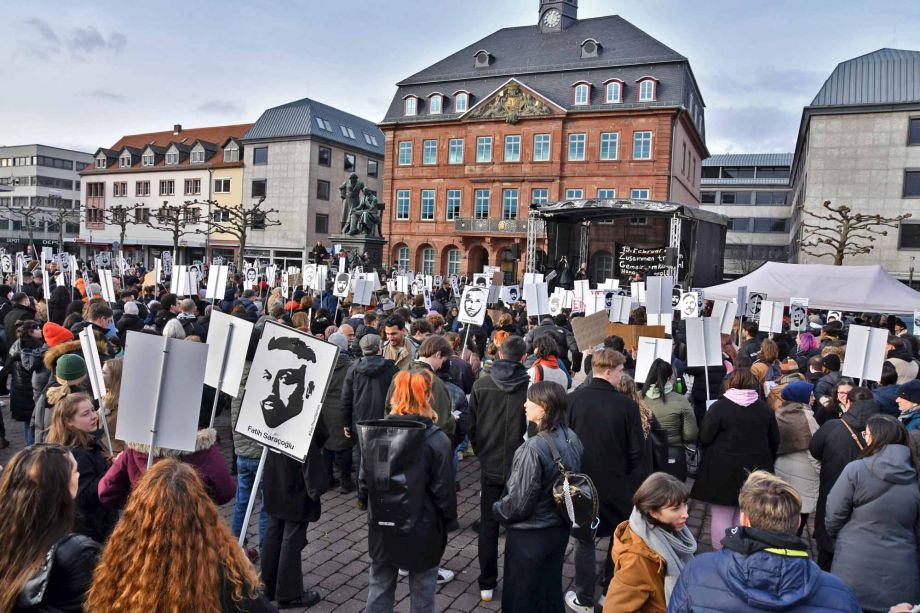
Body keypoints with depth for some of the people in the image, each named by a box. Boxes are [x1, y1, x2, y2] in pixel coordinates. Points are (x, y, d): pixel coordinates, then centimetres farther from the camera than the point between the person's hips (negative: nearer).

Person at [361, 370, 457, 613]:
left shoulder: (373, 432, -5)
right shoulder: (436, 439, -17)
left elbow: (364, 481, 2)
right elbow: (443, 490, -13)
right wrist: (449, 521, 3)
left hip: (381, 528, 4)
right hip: (421, 530, -3)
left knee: (379, 589, 19)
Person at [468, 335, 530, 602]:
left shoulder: (481, 385, -6)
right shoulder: (530, 386, -16)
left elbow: (471, 427, 3)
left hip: (489, 467, 2)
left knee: (488, 524, 14)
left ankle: (487, 584, 22)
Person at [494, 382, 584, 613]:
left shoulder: (533, 448, -28)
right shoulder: (572, 439, -6)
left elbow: (520, 501, -22)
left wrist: (498, 509, -3)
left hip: (529, 535, -7)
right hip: (559, 529, 7)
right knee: (551, 591, 24)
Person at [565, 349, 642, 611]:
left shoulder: (572, 399, -13)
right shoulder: (627, 405, -17)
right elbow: (636, 451, -10)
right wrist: (624, 471, 10)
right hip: (616, 484, -1)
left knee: (584, 540, 14)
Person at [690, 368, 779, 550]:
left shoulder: (719, 406, -13)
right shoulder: (764, 408, 2)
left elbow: (704, 438, -10)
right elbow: (775, 440, 11)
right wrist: (766, 462, 24)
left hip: (724, 471, -4)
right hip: (756, 471, 5)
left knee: (721, 516, 5)